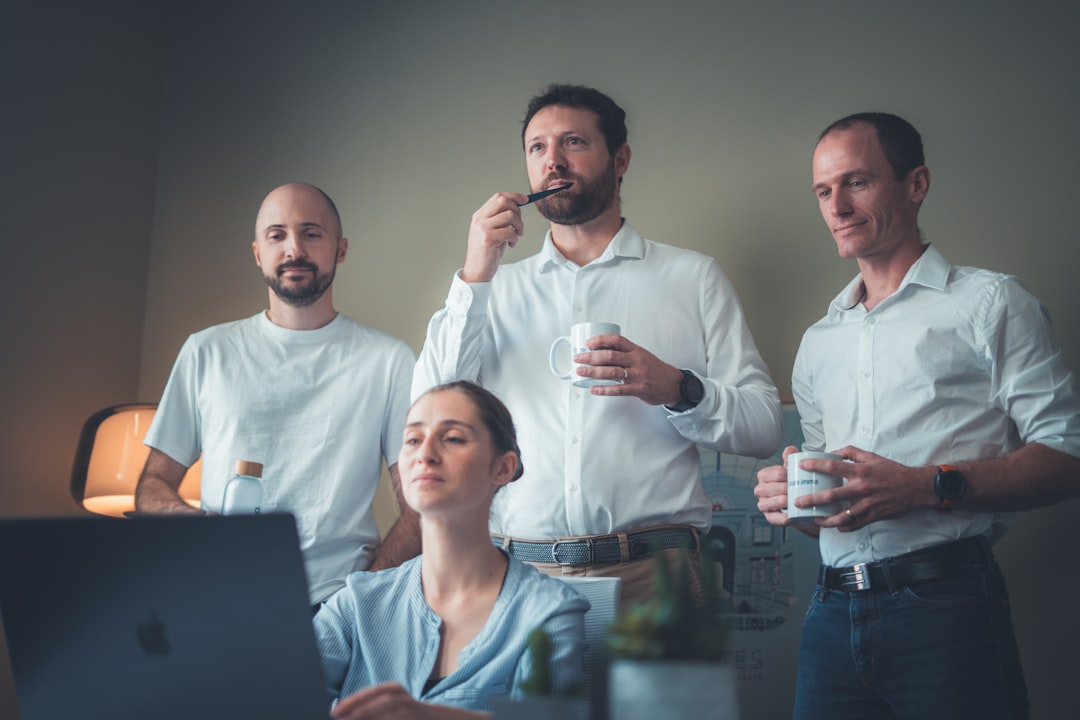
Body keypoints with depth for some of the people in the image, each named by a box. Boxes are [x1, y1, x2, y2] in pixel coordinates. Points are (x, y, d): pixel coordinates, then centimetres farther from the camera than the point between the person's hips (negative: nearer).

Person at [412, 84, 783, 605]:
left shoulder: (692, 277, 11)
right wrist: (473, 278, -3)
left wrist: (677, 390, -15)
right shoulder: (497, 289, 16)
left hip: (651, 570, -1)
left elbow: (764, 426, 4)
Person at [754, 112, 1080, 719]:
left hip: (945, 604, -5)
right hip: (834, 616, 5)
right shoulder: (819, 343, 21)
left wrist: (928, 487, -19)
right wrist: (790, 498, 1)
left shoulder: (990, 303, 3)